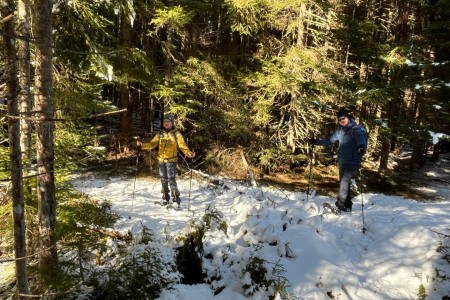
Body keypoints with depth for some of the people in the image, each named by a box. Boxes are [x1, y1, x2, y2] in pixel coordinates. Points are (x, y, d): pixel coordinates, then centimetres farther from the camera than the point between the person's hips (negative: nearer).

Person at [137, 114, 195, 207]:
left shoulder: (176, 134, -5)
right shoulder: (160, 134, 6)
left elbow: (183, 146, -10)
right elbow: (152, 144, 5)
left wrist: (189, 153, -27)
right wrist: (142, 145, -11)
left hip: (171, 160, -4)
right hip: (161, 160, 4)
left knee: (171, 179, -11)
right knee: (164, 179, 13)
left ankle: (176, 198, 0)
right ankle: (165, 197, 27)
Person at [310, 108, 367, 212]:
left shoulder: (356, 129, -14)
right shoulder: (340, 130, 8)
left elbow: (361, 138, -34)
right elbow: (330, 140, 22)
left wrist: (361, 146, -56)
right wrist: (317, 142, 18)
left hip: (352, 162, -8)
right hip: (342, 161, 8)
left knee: (344, 181, -17)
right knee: (344, 183, 14)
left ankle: (341, 204, -8)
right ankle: (348, 204, 28)